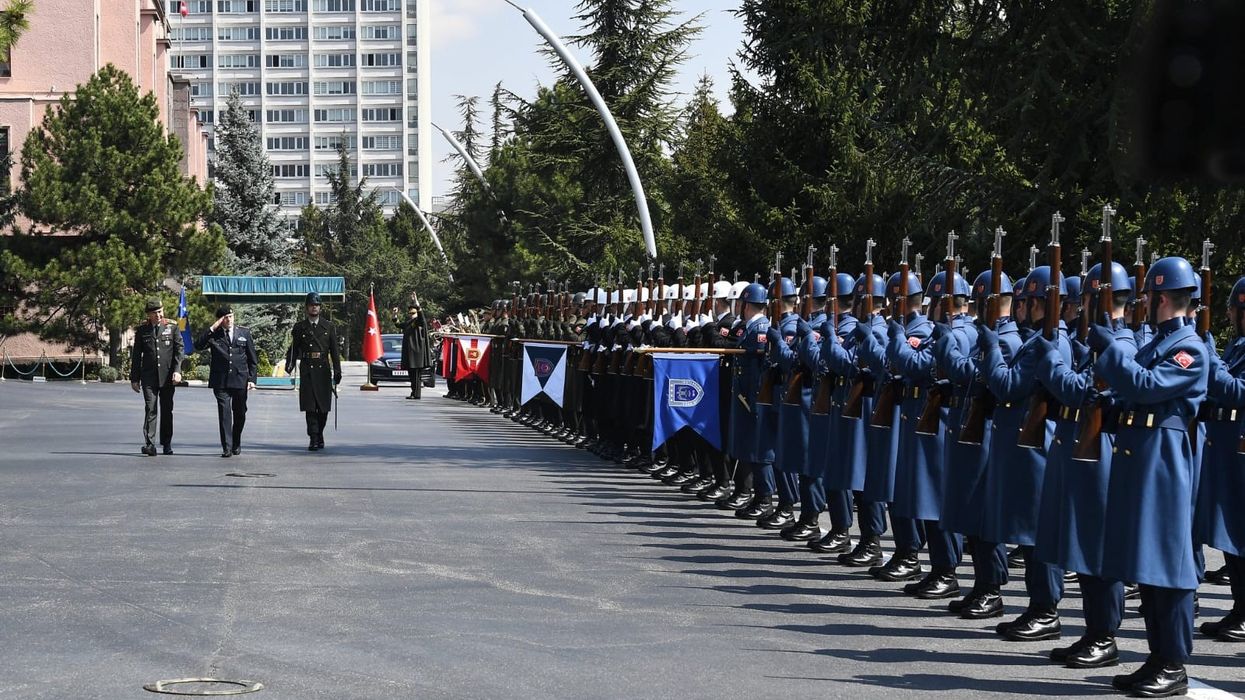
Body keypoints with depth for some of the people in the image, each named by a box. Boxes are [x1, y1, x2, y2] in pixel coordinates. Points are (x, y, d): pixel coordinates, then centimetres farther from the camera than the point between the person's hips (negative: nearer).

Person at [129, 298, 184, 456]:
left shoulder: (172, 327, 5)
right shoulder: (142, 330, 6)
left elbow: (179, 349, 2)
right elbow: (136, 356, 9)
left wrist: (177, 371, -10)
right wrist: (134, 378, 5)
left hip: (168, 377, 1)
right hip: (149, 377, -1)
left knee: (167, 410, 8)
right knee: (150, 409, -10)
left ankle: (167, 444, 19)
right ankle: (150, 444, -16)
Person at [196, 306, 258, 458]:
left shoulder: (244, 333, 8)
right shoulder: (214, 335, 4)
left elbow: (253, 359, 10)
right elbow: (198, 346, -12)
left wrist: (252, 378, 1)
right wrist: (212, 329, -14)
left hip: (240, 381, 2)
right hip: (221, 381, -2)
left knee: (240, 414, 10)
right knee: (224, 413, -8)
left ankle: (236, 444, 28)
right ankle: (227, 447, -9)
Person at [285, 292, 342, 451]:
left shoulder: (329, 326, 9)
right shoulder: (299, 327, 8)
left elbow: (334, 351, 7)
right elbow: (294, 349, 7)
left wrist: (337, 372, 2)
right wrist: (289, 365, -10)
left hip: (324, 371, 1)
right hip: (307, 371, -1)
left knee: (323, 407, 4)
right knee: (310, 407, -7)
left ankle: (319, 436, 21)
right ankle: (314, 438, -7)